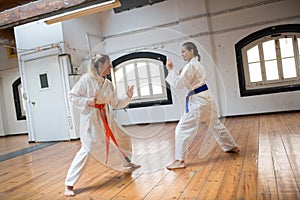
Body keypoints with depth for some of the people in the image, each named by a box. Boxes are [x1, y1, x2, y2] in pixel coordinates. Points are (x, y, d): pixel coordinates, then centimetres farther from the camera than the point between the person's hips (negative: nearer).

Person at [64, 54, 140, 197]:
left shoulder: (108, 84, 7)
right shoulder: (86, 79, -12)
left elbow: (115, 103, 12)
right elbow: (72, 96, -8)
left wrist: (128, 97, -1)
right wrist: (87, 101, -21)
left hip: (105, 117, 8)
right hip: (90, 118, -7)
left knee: (122, 138, 18)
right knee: (86, 149, -16)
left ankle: (126, 163, 46)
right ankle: (69, 185, -4)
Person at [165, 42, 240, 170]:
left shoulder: (190, 65, -14)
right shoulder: (197, 64, 16)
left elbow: (178, 85, -17)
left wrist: (170, 70, -12)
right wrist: (182, 74, 10)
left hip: (198, 100, -10)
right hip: (206, 98, 10)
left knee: (183, 129, -9)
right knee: (216, 125, 25)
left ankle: (179, 160, -10)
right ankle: (232, 147, 40)